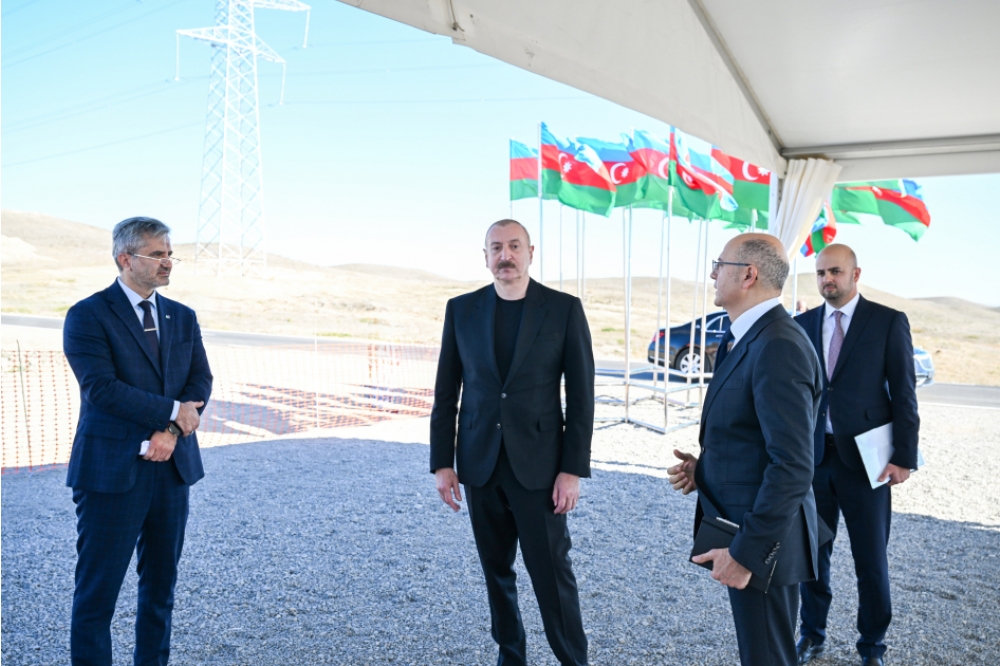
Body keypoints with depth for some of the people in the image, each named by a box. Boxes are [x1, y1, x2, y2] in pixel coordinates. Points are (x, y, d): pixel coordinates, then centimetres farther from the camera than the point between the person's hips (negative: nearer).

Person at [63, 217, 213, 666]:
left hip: (172, 467, 6)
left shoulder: (183, 318, 11)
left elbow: (200, 382, 2)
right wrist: (173, 412, -14)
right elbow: (101, 388, -17)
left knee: (161, 583, 14)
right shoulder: (88, 315, -6)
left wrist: (171, 432, -13)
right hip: (112, 471, -5)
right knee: (98, 587, 3)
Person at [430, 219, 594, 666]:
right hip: (480, 463, 3)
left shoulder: (565, 309, -4)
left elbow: (581, 395, -5)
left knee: (551, 572, 1)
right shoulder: (461, 309, 3)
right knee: (496, 570, 14)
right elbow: (446, 393, 5)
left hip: (538, 464, -3)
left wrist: (572, 469, -9)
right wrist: (442, 463, 1)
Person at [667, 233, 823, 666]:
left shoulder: (778, 347, -23)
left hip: (761, 541, -9)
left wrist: (745, 552, -23)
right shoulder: (750, 338, 9)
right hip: (741, 530, 10)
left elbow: (792, 467, -26)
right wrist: (703, 467, 2)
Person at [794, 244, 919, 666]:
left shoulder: (889, 322, -3)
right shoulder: (802, 325, 6)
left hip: (864, 458, -3)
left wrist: (904, 456, -9)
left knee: (871, 559, 8)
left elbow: (903, 394, -4)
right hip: (813, 456, 3)